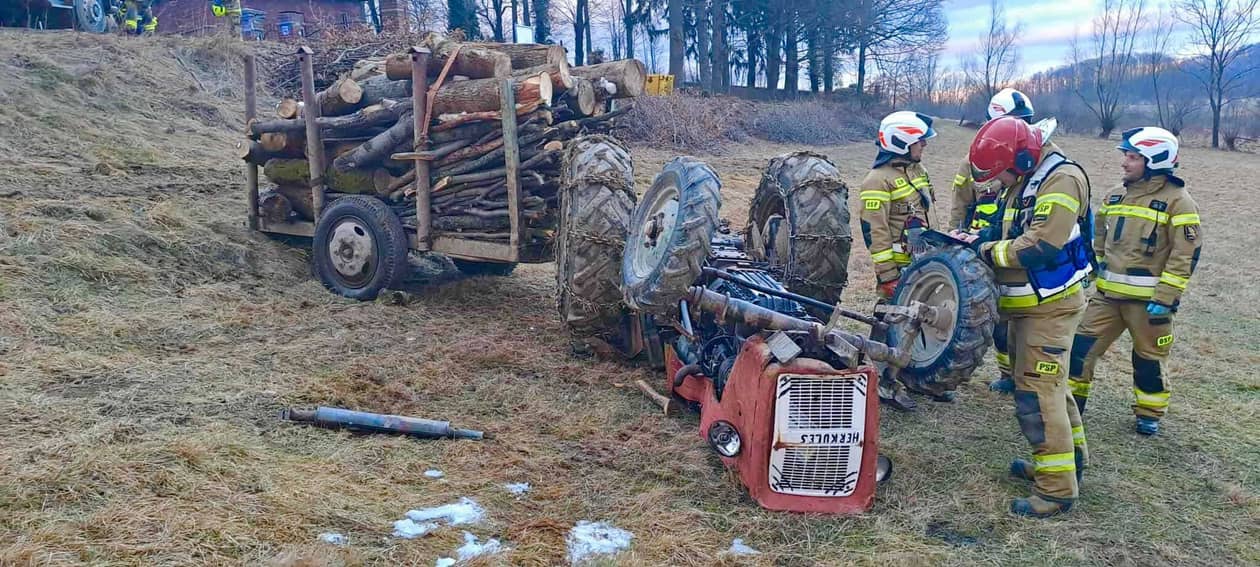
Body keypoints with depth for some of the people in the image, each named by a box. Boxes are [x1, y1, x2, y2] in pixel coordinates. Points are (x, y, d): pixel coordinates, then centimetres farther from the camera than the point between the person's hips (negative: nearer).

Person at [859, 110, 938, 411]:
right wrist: (887, 276, -19)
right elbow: (875, 232, -18)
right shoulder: (879, 180, -15)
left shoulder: (917, 169, 12)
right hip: (898, 266, -8)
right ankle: (885, 383, 7)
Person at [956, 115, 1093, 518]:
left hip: (1050, 305, -10)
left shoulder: (1061, 180, -21)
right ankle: (1070, 457, 37)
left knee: (1037, 392, -10)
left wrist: (985, 250, -18)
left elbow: (1038, 248, -29)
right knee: (1047, 382, 21)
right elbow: (1006, 230, 16)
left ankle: (1057, 488, -3)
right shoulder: (1021, 182, 9)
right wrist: (976, 239, -3)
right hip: (1025, 304, 10)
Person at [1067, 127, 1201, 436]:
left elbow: (1186, 253, -13)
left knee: (1148, 358, 9)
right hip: (1107, 294, 5)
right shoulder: (1116, 195, 9)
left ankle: (1149, 414, 27)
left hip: (1147, 300, -5)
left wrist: (1165, 297, -16)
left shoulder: (1177, 200, -10)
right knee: (1082, 346, 3)